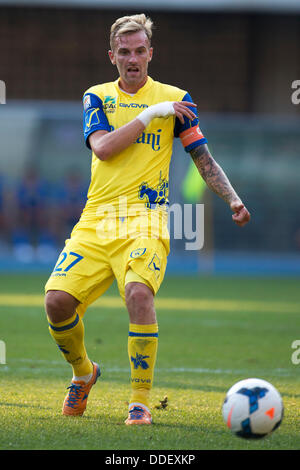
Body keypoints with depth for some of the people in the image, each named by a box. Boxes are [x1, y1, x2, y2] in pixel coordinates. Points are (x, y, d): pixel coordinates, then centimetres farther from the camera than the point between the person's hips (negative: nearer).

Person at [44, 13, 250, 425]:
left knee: (139, 292, -30)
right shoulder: (97, 97, 13)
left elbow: (203, 159, 11)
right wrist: (150, 114, -9)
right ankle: (83, 372, 18)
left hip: (146, 220, -2)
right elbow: (103, 147, -5)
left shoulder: (175, 99, 9)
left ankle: (140, 401, -19)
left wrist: (232, 199, -2)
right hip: (96, 220, 2)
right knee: (57, 299, -13)